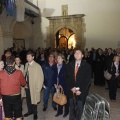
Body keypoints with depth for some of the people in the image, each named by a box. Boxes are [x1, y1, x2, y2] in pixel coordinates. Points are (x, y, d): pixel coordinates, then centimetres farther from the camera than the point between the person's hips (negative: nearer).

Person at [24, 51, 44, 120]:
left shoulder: (37, 66, -17)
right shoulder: (26, 65, 2)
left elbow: (40, 78, -15)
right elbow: (25, 74, 9)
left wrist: (38, 88, -15)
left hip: (33, 86, -5)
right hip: (27, 85, 5)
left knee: (34, 100, 8)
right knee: (28, 100, 18)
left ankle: (35, 113, 32)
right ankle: (30, 111, 42)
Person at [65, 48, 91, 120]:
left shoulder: (86, 66, -5)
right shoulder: (69, 65, 5)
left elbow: (88, 79, -8)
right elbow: (67, 77, 4)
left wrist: (81, 90, -13)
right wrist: (71, 87, -8)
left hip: (81, 92, -2)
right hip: (71, 91, 3)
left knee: (80, 109, 6)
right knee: (72, 108, 15)